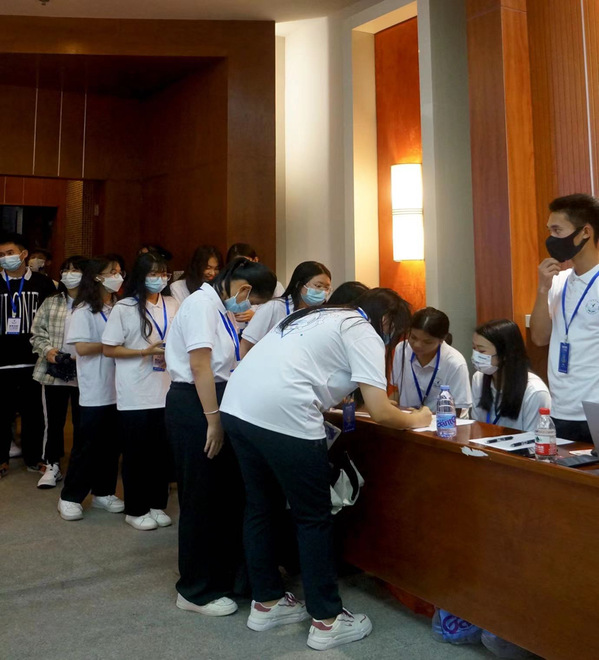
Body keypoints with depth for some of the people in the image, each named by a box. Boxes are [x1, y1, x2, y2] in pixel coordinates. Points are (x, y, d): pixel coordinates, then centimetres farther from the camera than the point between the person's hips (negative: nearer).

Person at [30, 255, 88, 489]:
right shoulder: (50, 303, 11)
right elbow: (37, 333, 9)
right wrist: (47, 349, -9)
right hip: (53, 371, 3)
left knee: (82, 422, 8)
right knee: (53, 421, 11)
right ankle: (52, 466, 24)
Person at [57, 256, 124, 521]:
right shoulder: (84, 310, -8)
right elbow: (82, 347, -16)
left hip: (118, 388, 6)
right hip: (95, 392, -6)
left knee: (112, 443, 11)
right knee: (87, 445, 2)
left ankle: (103, 492, 25)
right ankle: (70, 497, 15)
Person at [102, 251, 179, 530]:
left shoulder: (173, 306, 4)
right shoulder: (124, 308, -6)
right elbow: (109, 349, -7)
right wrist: (146, 352, -16)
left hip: (166, 392, 3)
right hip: (135, 395, -3)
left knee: (161, 452, 11)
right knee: (136, 453, 8)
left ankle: (157, 505, 27)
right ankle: (135, 510, 21)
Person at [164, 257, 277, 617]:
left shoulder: (222, 310, 15)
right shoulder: (201, 304, -14)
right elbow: (200, 365, -20)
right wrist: (213, 419, -20)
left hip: (216, 403, 9)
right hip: (194, 405, -9)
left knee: (228, 495, 16)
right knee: (202, 500, 2)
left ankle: (224, 574, 34)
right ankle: (196, 591, 19)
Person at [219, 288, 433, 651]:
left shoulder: (320, 316, 27)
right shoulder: (363, 333, 3)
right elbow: (380, 411, -3)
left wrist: (337, 399, 34)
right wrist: (415, 419, 15)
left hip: (237, 406, 9)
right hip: (281, 416, -8)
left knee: (261, 507, 20)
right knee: (314, 518, 7)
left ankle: (266, 602, 34)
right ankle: (327, 621, 19)